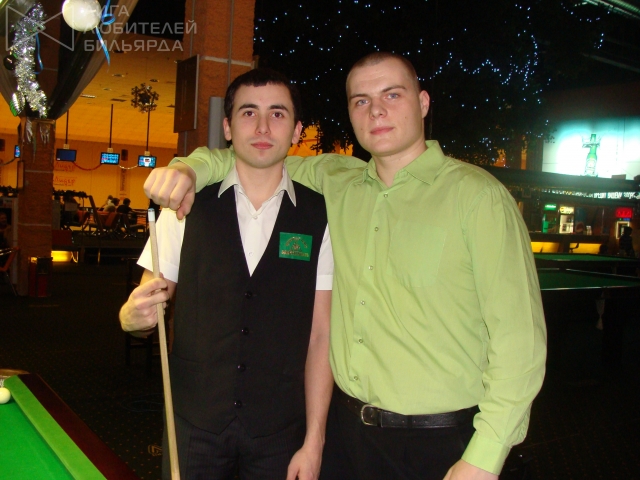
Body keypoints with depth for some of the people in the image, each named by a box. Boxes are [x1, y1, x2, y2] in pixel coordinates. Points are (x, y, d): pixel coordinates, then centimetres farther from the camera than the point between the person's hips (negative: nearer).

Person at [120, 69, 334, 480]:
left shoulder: (319, 219, -5)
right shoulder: (187, 208, -3)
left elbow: (320, 335, -4)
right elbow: (148, 304, 3)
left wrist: (314, 442, -5)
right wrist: (134, 315, -20)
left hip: (281, 432, 0)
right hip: (193, 425, 1)